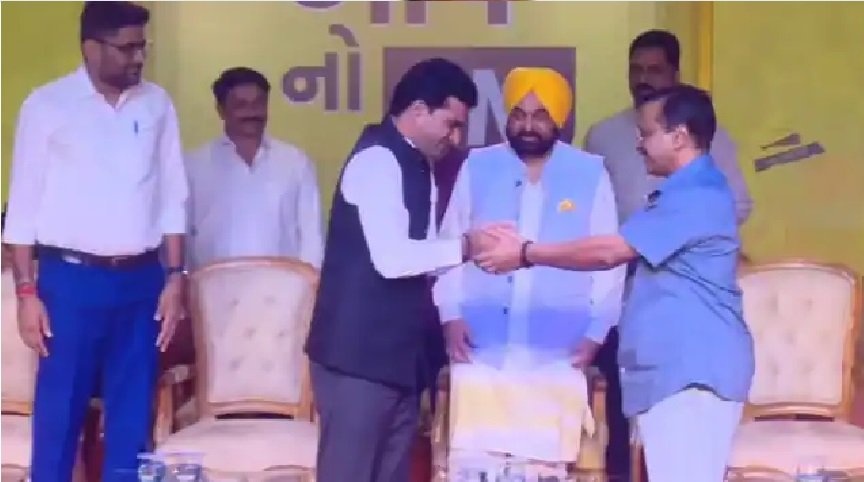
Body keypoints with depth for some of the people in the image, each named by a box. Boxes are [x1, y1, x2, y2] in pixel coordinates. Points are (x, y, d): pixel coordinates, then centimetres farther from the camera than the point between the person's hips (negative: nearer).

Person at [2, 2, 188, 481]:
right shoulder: (47, 104, -3)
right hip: (71, 279, -3)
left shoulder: (156, 104, 6)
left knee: (132, 416, 9)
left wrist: (175, 276, 3)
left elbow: (172, 198, 9)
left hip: (142, 280, 3)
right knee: (58, 414, 2)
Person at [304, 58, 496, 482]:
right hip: (360, 353, -9)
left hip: (399, 351, 9)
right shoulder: (377, 160, -15)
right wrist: (464, 246, -14)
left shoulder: (417, 164, 13)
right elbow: (391, 258, -24)